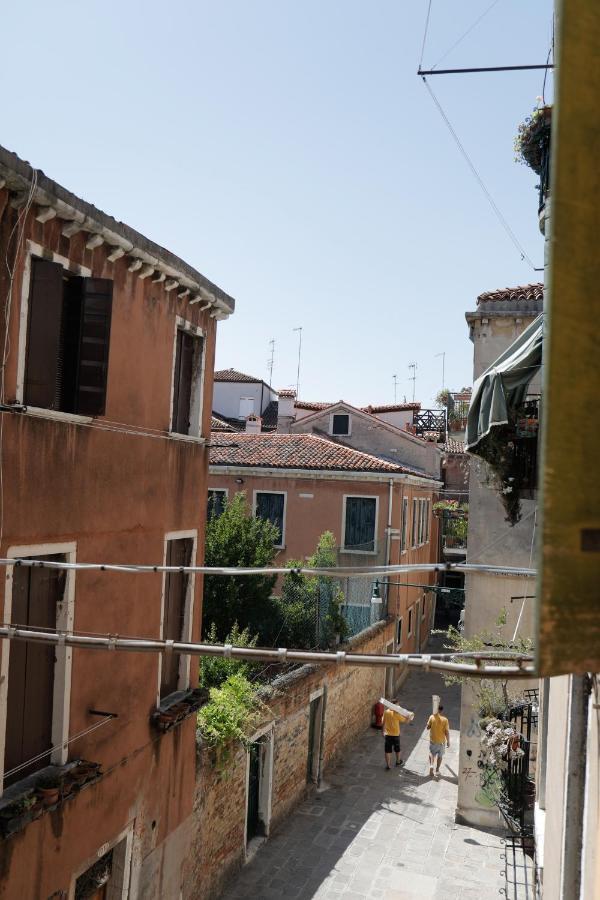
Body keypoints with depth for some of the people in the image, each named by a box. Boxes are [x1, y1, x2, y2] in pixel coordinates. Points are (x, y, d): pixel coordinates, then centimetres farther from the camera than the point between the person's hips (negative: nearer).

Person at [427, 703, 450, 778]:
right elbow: (447, 732, -12)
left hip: (433, 740, 1)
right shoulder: (444, 720, -17)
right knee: (439, 756, 17)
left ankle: (431, 765, 0)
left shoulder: (432, 717, -13)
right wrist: (448, 741, 0)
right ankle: (437, 771, 23)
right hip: (441, 741, -1)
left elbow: (428, 728, -2)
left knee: (432, 753, 22)